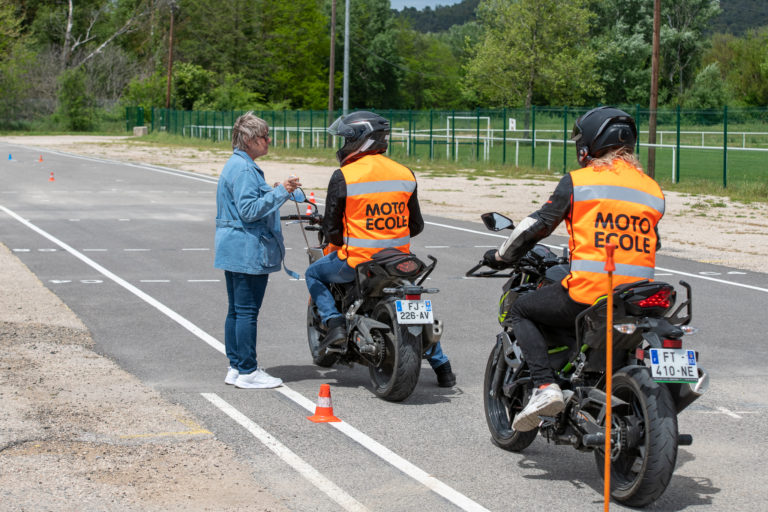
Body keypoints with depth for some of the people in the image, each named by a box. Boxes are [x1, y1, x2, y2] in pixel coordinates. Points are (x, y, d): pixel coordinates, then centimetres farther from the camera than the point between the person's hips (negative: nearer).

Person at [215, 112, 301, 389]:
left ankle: (236, 367, 18)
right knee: (247, 311, -6)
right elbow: (249, 210, -23)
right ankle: (247, 371, -3)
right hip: (248, 251, -11)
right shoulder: (244, 169, -17)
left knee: (236, 310, 13)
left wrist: (272, 192, 20)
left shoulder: (235, 165, 17)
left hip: (234, 250, 11)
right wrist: (279, 192, -21)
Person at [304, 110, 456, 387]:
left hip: (358, 263, -4)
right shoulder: (405, 174, 4)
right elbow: (416, 225, 11)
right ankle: (441, 365, 23)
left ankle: (335, 321, 4)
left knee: (314, 273, 22)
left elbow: (331, 230, -7)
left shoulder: (343, 177, -11)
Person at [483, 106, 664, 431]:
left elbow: (540, 223, 1)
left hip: (588, 293, -6)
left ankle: (544, 385, -3)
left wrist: (502, 256, 17)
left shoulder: (578, 181, -1)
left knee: (520, 311, 15)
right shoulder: (653, 190, 14)